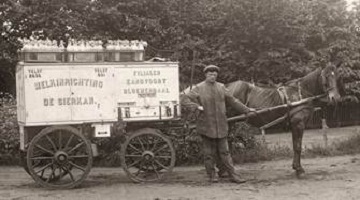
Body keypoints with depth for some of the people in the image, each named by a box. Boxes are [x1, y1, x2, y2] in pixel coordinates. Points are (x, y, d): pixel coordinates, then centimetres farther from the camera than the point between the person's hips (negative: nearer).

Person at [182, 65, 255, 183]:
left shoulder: (221, 87, 12)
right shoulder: (199, 88, -2)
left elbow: (232, 101, 19)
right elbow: (186, 101, -4)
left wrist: (246, 110, 20)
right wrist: (197, 106, -19)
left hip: (221, 126, 4)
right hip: (206, 126, -3)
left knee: (224, 152, 6)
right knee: (209, 152, 2)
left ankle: (232, 175, 7)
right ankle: (212, 175, 13)